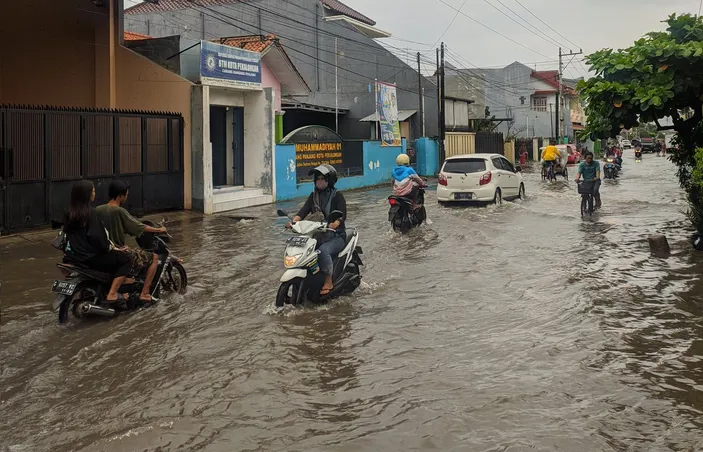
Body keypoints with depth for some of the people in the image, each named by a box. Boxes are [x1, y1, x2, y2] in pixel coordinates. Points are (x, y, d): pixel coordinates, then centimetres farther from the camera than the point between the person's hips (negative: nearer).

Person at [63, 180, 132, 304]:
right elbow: (96, 237, -23)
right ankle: (112, 294, -9)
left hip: (72, 257, 9)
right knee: (126, 260, -2)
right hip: (89, 258, -9)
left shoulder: (70, 212, 8)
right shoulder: (90, 213, -17)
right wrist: (110, 247, -6)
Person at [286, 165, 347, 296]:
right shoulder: (314, 195, 12)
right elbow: (303, 211, -2)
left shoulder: (337, 196, -3)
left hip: (336, 236, -5)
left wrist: (334, 224, -38)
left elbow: (342, 215, -16)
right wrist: (293, 221, -22)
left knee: (323, 250, -35)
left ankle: (328, 282, -24)